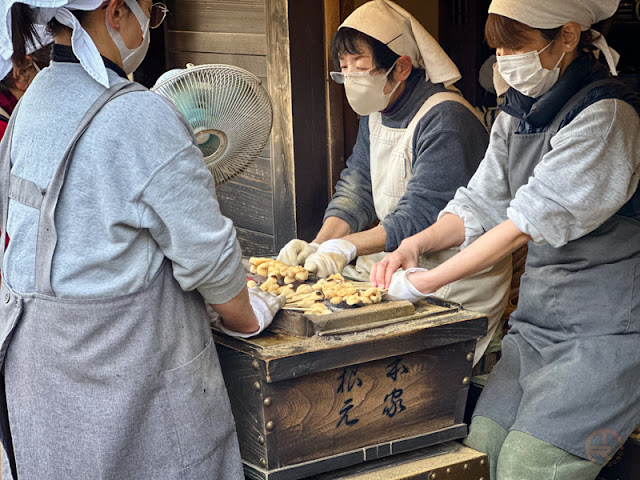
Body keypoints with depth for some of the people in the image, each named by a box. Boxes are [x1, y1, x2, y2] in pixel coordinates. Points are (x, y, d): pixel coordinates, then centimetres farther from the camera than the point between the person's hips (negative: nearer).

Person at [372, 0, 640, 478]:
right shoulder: (518, 113, 10)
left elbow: (529, 221, -22)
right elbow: (481, 203, 11)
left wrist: (432, 280, -19)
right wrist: (417, 243, -9)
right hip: (538, 320, 8)